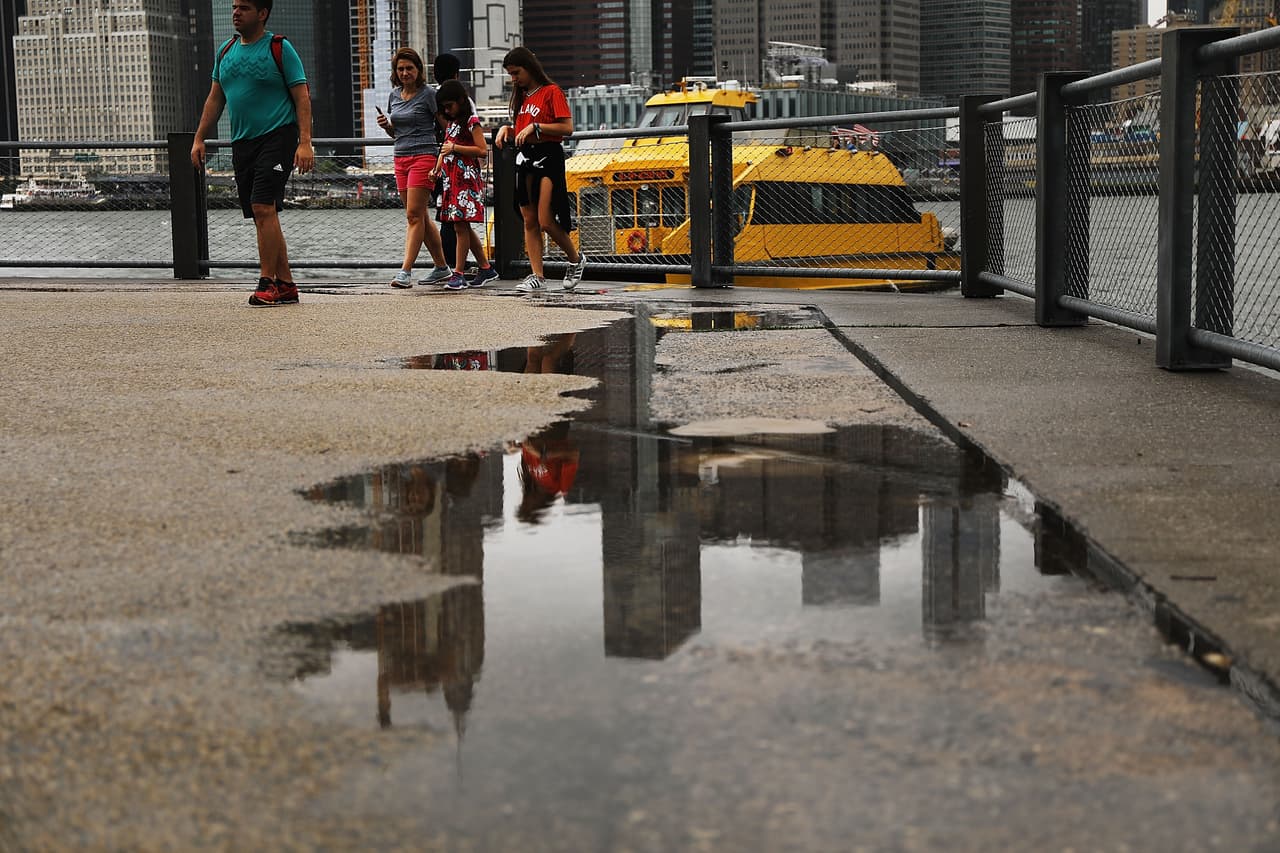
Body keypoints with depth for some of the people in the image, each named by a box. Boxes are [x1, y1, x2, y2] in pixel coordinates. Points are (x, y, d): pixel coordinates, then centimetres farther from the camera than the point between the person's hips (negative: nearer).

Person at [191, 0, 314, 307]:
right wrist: (199, 138, 14)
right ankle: (286, 285, 11)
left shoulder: (280, 49, -3)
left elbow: (302, 97, -7)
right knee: (262, 216, 6)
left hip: (277, 137, -7)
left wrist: (305, 143, -16)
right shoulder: (226, 51, 15)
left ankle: (267, 282, -13)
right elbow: (215, 99, 21)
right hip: (242, 142, 7)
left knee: (263, 207, -17)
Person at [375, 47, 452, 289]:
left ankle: (405, 271, -16)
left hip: (424, 156, -7)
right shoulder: (394, 95, 14)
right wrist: (386, 125, 1)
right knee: (420, 216, 10)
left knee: (414, 215, -12)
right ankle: (442, 268, 19)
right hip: (401, 158, 7)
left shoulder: (428, 94, -5)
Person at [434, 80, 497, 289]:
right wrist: (437, 169, 9)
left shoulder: (472, 121, -7)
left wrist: (454, 148, -16)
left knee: (460, 225, -10)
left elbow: (482, 151, -15)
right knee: (463, 227, 9)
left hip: (466, 179, -9)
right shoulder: (451, 124, 18)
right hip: (451, 179, 9)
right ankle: (485, 268, 16)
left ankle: (458, 273, -8)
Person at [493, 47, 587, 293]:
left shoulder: (551, 92, -6)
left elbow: (567, 127, -13)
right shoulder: (521, 96, 17)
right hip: (525, 159, 8)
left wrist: (535, 127, -17)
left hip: (548, 158, -8)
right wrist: (506, 129, 5)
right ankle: (537, 276, 4)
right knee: (529, 222, 3)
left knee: (546, 222, -11)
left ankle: (576, 260, 11)